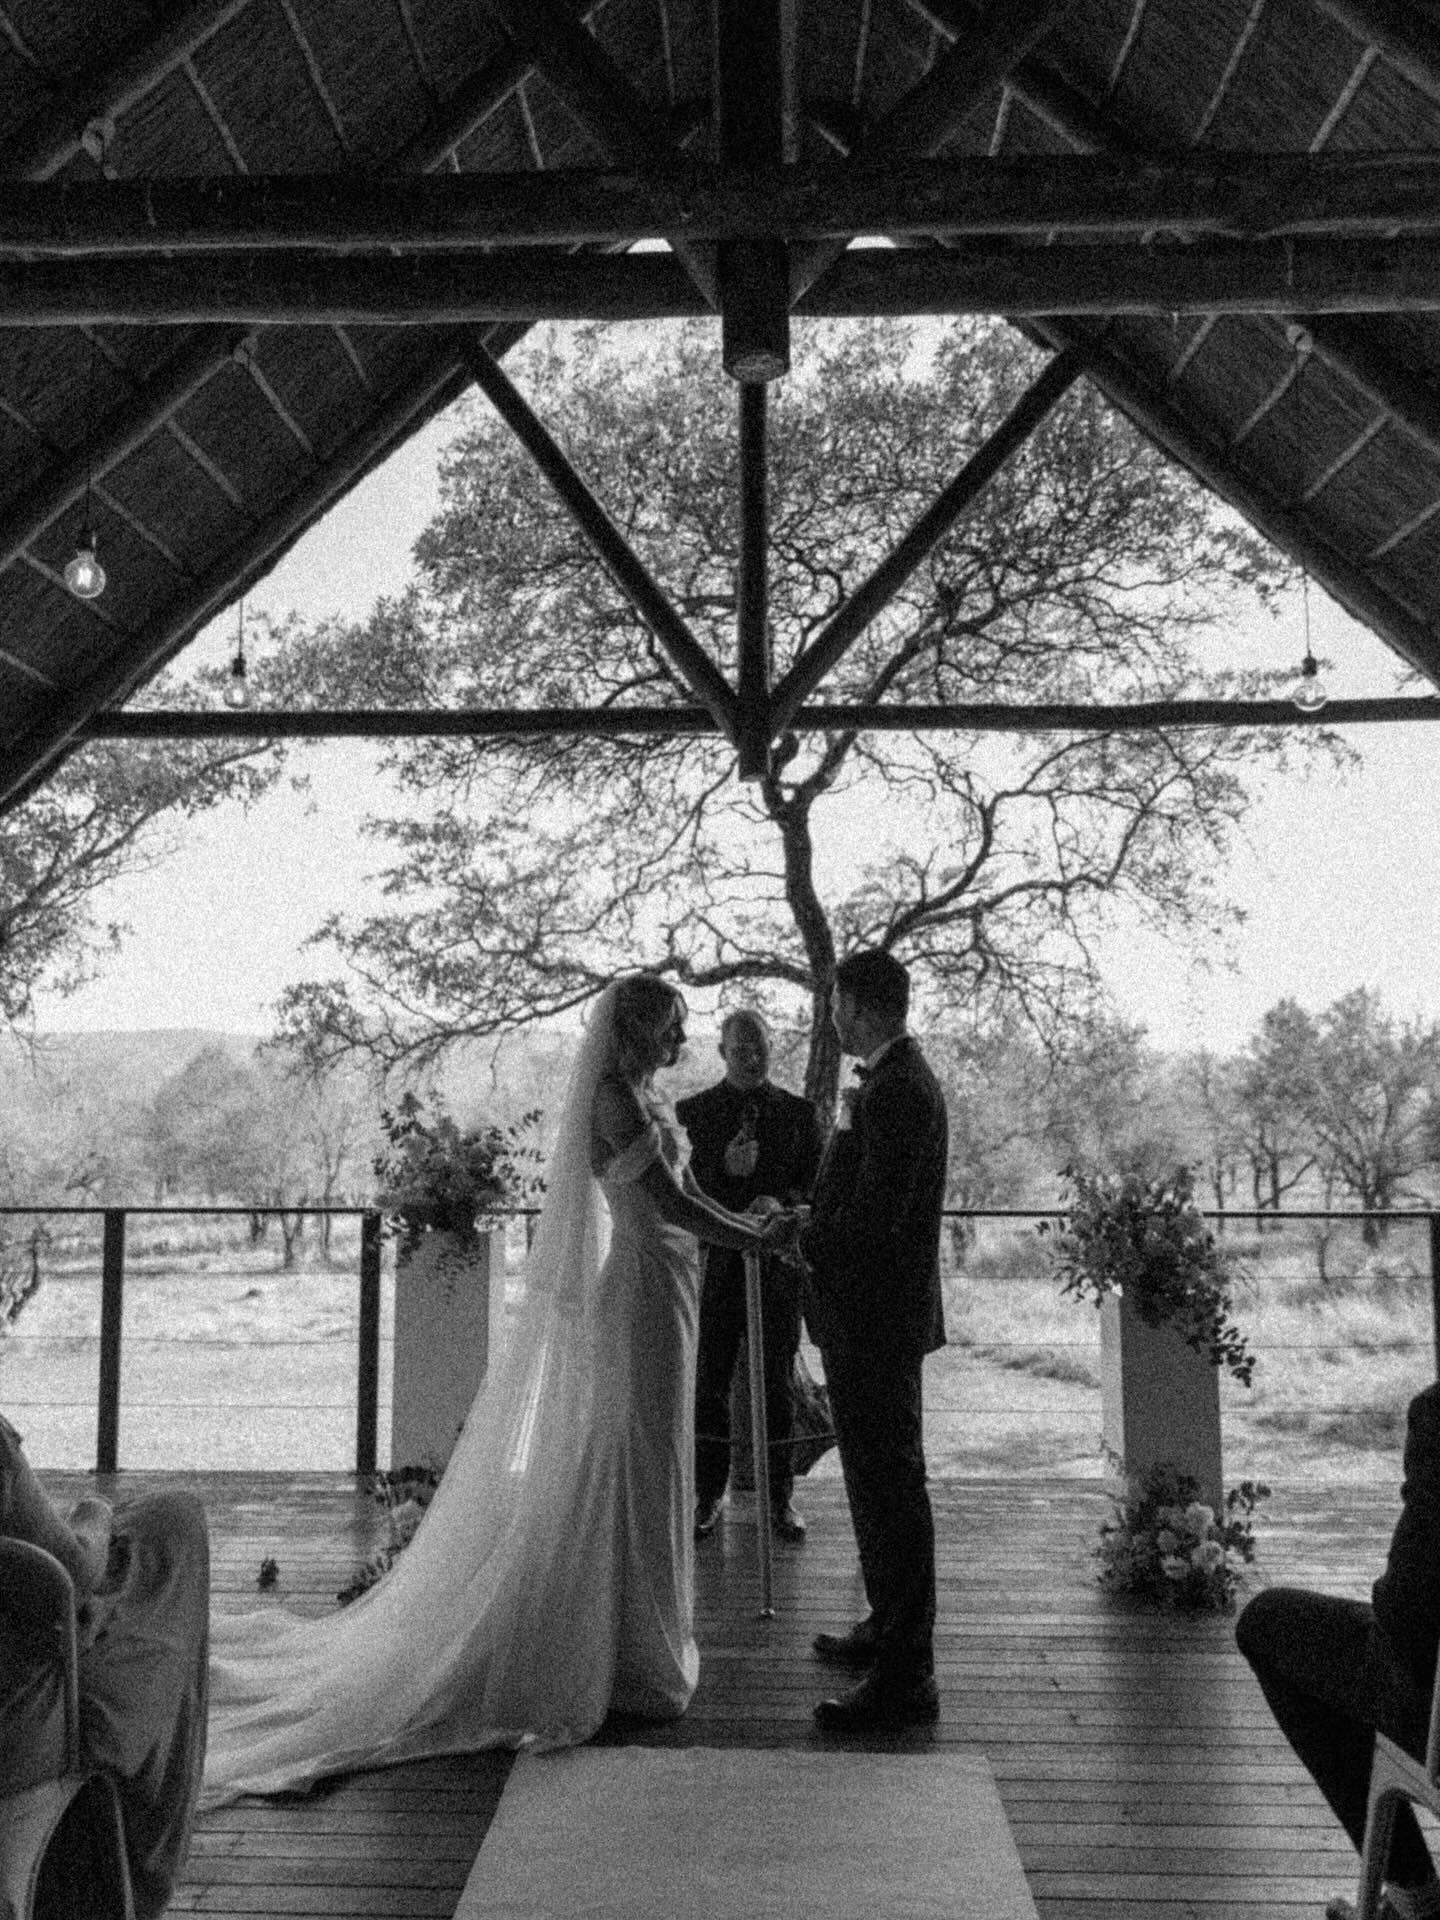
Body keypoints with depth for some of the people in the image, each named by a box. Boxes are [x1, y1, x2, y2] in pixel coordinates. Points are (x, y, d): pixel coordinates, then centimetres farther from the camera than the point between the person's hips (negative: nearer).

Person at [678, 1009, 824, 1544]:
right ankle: (708, 1494, 19)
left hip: (779, 1263, 1)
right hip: (714, 1263, 0)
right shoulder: (693, 1112, 3)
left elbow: (817, 1184, 3)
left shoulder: (799, 1112, 6)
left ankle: (780, 1496, 19)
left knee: (777, 1384, 7)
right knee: (709, 1383, 6)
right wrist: (723, 1169, -20)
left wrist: (782, 1202, -17)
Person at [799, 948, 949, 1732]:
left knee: (888, 1486, -4)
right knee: (879, 1481, 21)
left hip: (876, 1321, -11)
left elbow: (872, 1222, -26)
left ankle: (905, 1678, 5)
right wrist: (802, 1219, 8)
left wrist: (793, 1238, -12)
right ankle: (889, 1631, 36)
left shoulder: (900, 1090, -21)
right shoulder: (893, 1080, 12)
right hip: (873, 1320, 11)